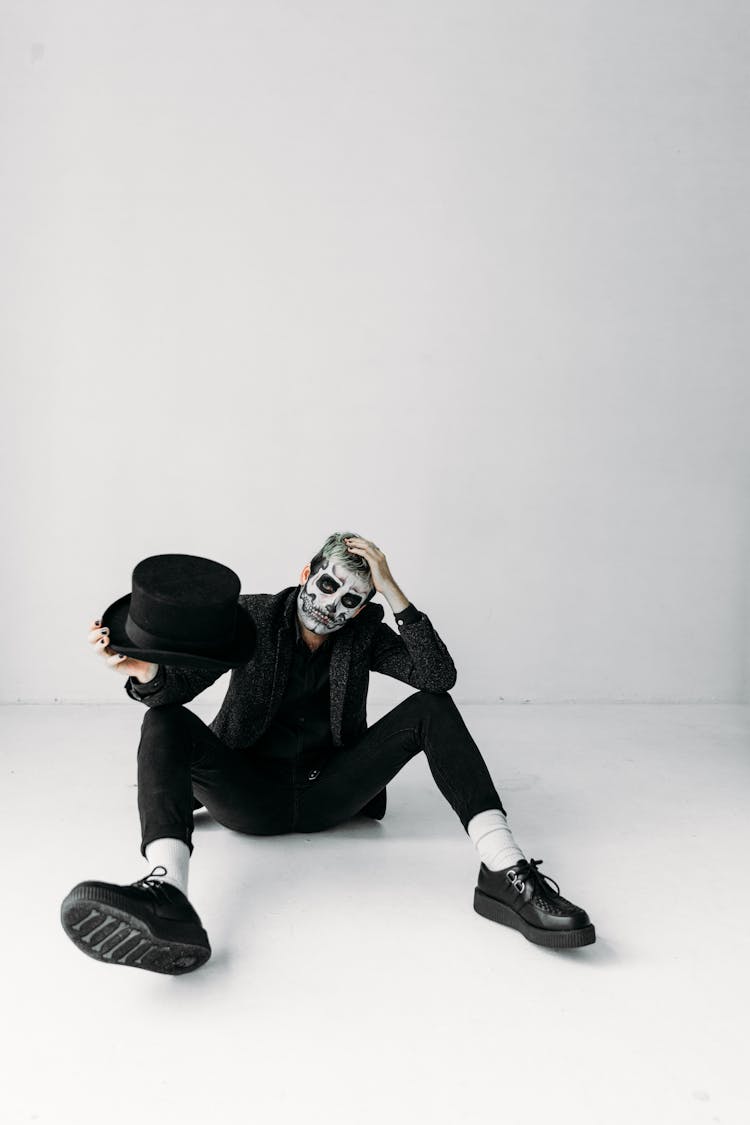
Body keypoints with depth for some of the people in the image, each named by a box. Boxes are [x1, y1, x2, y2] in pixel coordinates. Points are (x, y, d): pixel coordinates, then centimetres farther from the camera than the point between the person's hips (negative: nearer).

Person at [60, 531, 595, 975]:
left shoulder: (364, 634, 3)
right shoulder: (253, 615, -2)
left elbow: (440, 674, -13)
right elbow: (179, 685, -14)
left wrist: (392, 590, -18)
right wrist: (146, 672, -38)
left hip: (328, 795, 2)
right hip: (251, 796, -1)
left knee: (432, 706, -16)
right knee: (165, 718, -28)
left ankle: (505, 873, -29)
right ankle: (167, 893, -53)